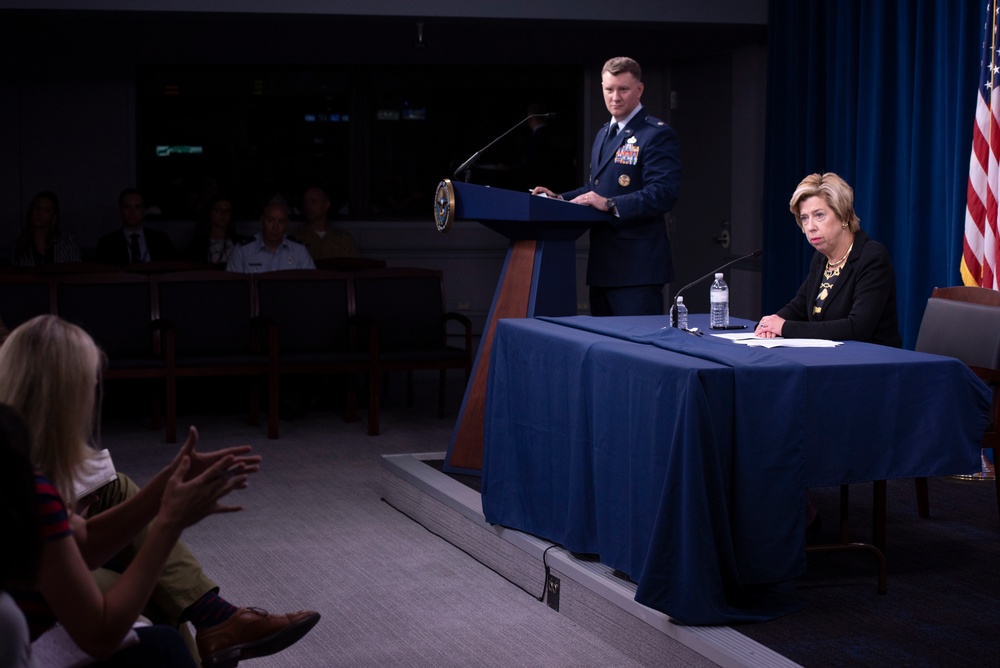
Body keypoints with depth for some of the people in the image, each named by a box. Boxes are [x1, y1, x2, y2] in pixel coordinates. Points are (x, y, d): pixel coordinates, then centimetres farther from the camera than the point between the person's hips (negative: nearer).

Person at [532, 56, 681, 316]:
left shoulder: (658, 134, -9)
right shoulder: (605, 133, 21)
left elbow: (663, 194, -19)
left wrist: (610, 204, -26)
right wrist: (559, 198, 9)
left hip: (637, 265, -9)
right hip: (603, 265, 9)